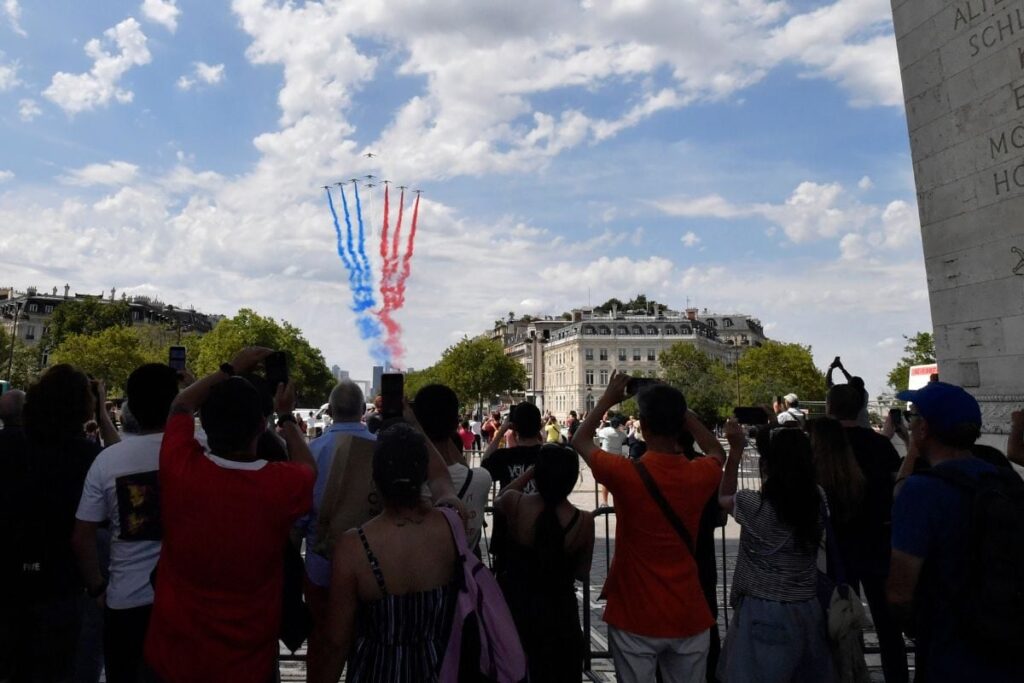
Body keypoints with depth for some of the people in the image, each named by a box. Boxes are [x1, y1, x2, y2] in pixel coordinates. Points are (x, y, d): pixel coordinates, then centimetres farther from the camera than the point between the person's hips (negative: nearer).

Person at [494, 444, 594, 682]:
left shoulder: (515, 503, -19)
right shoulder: (584, 521, -18)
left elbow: (497, 501, 7)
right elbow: (582, 573, -3)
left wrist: (529, 472, 3)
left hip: (514, 603, 1)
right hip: (559, 610, -1)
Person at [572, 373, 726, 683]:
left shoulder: (626, 474, -19)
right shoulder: (700, 474, -12)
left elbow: (580, 440, 0)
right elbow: (717, 452, 15)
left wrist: (607, 399, 9)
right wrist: (678, 409, 10)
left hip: (636, 619, -2)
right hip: (689, 616, 3)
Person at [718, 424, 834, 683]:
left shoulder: (755, 505, -19)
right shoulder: (818, 499, -6)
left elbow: (724, 498, 3)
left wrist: (736, 449, 0)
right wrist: (775, 435, 12)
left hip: (764, 614, -5)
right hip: (807, 611, 5)